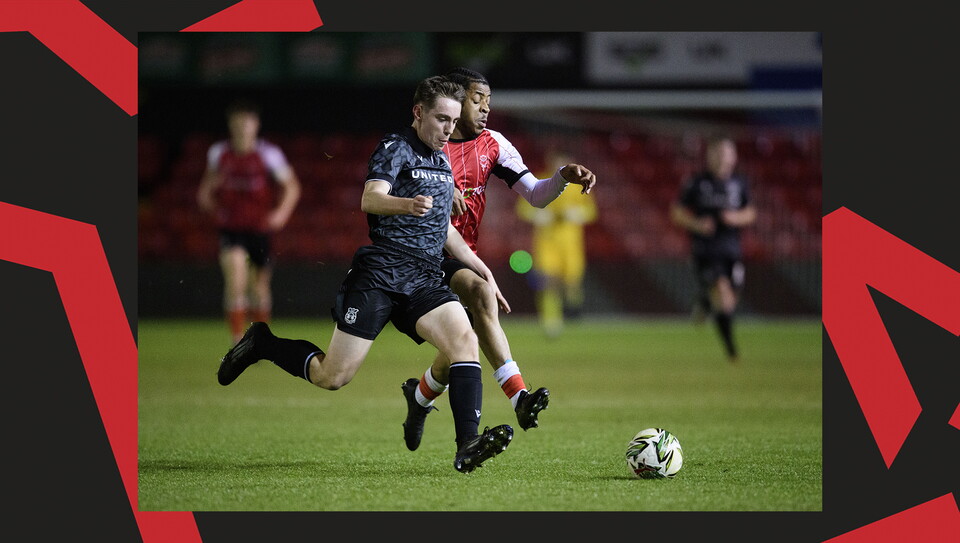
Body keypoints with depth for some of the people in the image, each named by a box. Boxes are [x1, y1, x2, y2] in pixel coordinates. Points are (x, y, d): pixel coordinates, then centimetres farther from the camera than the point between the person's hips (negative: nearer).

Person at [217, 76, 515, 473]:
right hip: (378, 274, -6)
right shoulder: (396, 148, -4)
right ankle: (262, 343, 21)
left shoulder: (442, 162, 20)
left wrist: (483, 272, 27)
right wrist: (407, 205, -43)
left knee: (464, 340, -22)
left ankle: (467, 446, -31)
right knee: (333, 377, -6)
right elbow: (370, 199, -23)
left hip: (424, 281, 6)